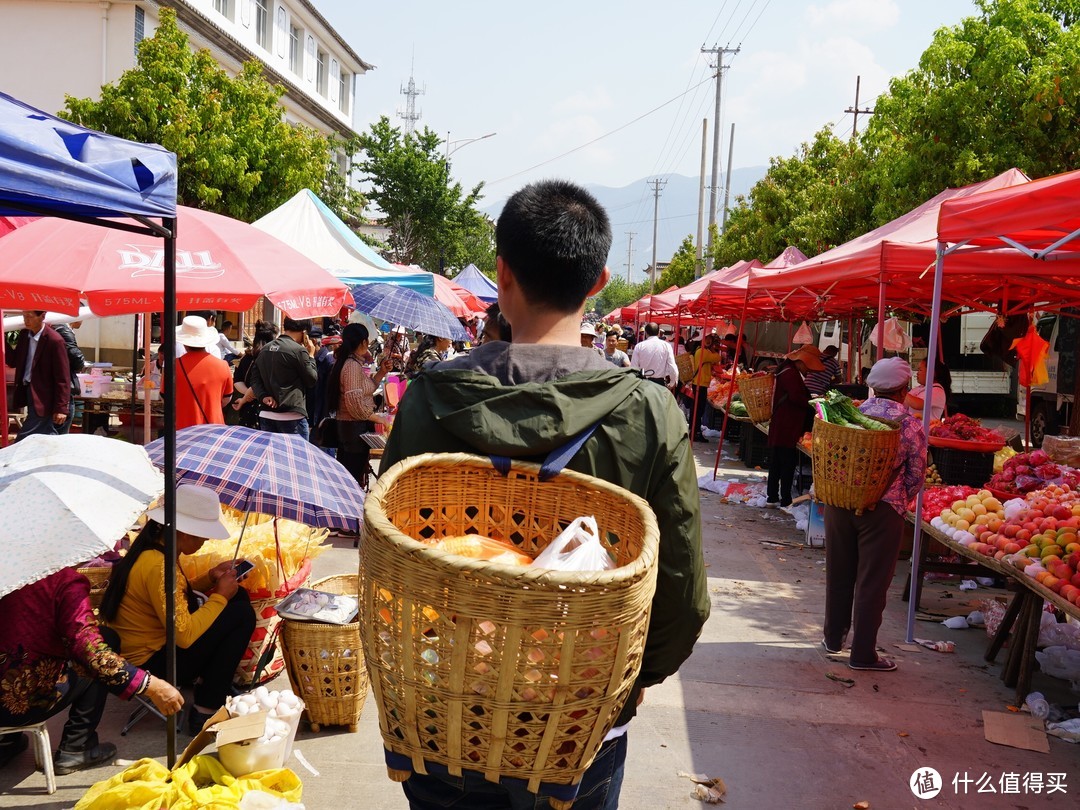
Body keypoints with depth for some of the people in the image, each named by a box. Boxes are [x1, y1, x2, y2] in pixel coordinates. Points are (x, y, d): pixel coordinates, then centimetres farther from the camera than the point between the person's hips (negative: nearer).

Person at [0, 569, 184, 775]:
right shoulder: (65, 580, -14)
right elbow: (91, 652, -20)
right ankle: (74, 749, 10)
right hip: (24, 701, -6)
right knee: (107, 641, 10)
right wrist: (151, 685, -18)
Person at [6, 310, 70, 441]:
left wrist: (61, 407, -18)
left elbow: (62, 377, -16)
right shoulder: (24, 335, 8)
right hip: (28, 393, 8)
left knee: (22, 442, -8)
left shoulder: (54, 340, -17)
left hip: (43, 399, -8)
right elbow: (13, 361, 14)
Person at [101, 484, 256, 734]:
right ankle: (205, 713, -6)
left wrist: (209, 579, 1)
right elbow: (184, 635, -28)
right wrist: (219, 596, -16)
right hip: (151, 663, -10)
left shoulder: (152, 546, 3)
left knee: (239, 596, 7)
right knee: (242, 614, -14)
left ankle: (204, 681, 14)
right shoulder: (159, 566, -28)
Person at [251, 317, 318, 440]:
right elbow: (312, 379, -5)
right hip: (292, 417, -7)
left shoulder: (265, 349, 11)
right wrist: (311, 355, 6)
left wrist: (263, 397, -1)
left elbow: (255, 378, 10)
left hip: (266, 415, 7)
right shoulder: (299, 350, -12)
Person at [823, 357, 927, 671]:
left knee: (838, 573, 17)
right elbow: (916, 475, -3)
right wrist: (899, 502, 11)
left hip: (840, 502, 4)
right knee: (872, 581, 5)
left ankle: (834, 637, 31)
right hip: (883, 509, -4)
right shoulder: (910, 424, -7)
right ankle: (863, 653, 12)